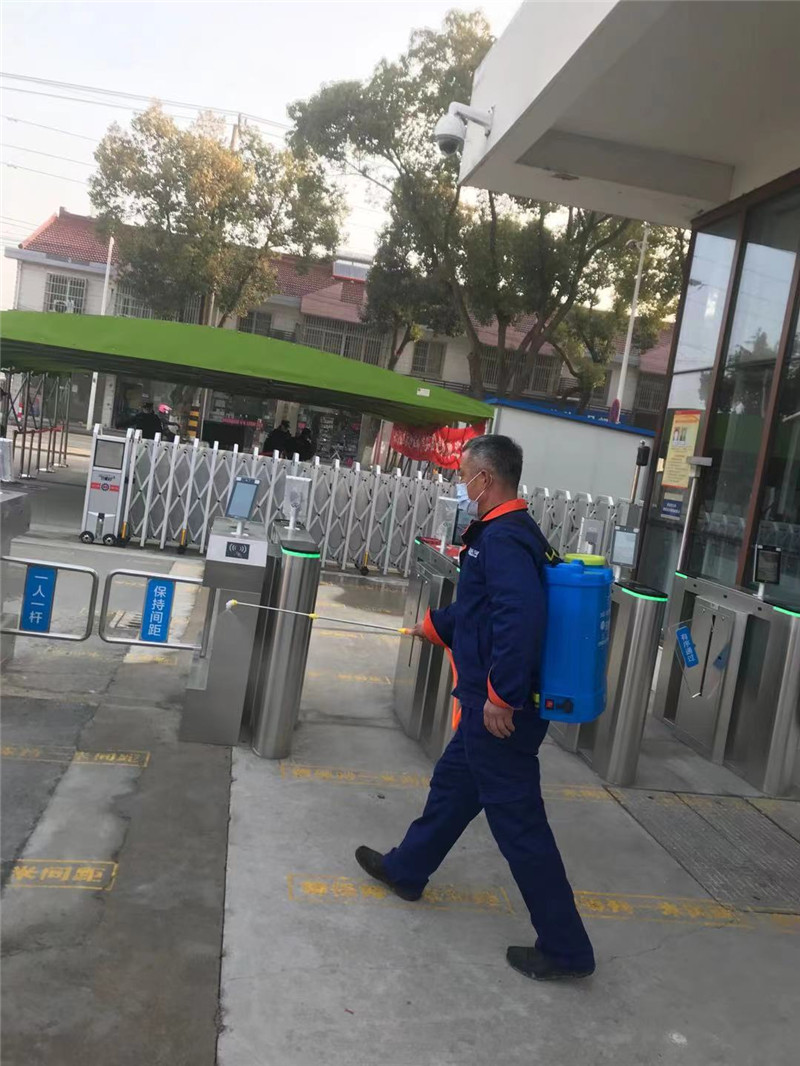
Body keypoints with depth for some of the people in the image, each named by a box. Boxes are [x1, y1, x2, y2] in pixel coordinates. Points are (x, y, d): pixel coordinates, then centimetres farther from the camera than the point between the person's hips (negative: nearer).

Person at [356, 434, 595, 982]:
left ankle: (565, 948, 14)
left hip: (501, 709, -10)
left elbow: (521, 617, -34)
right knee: (453, 784, 25)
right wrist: (433, 625, 35)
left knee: (518, 820, 1)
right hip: (490, 704, 10)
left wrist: (500, 696, -29)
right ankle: (406, 869, 45)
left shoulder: (502, 539, -21)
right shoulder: (513, 531, 11)